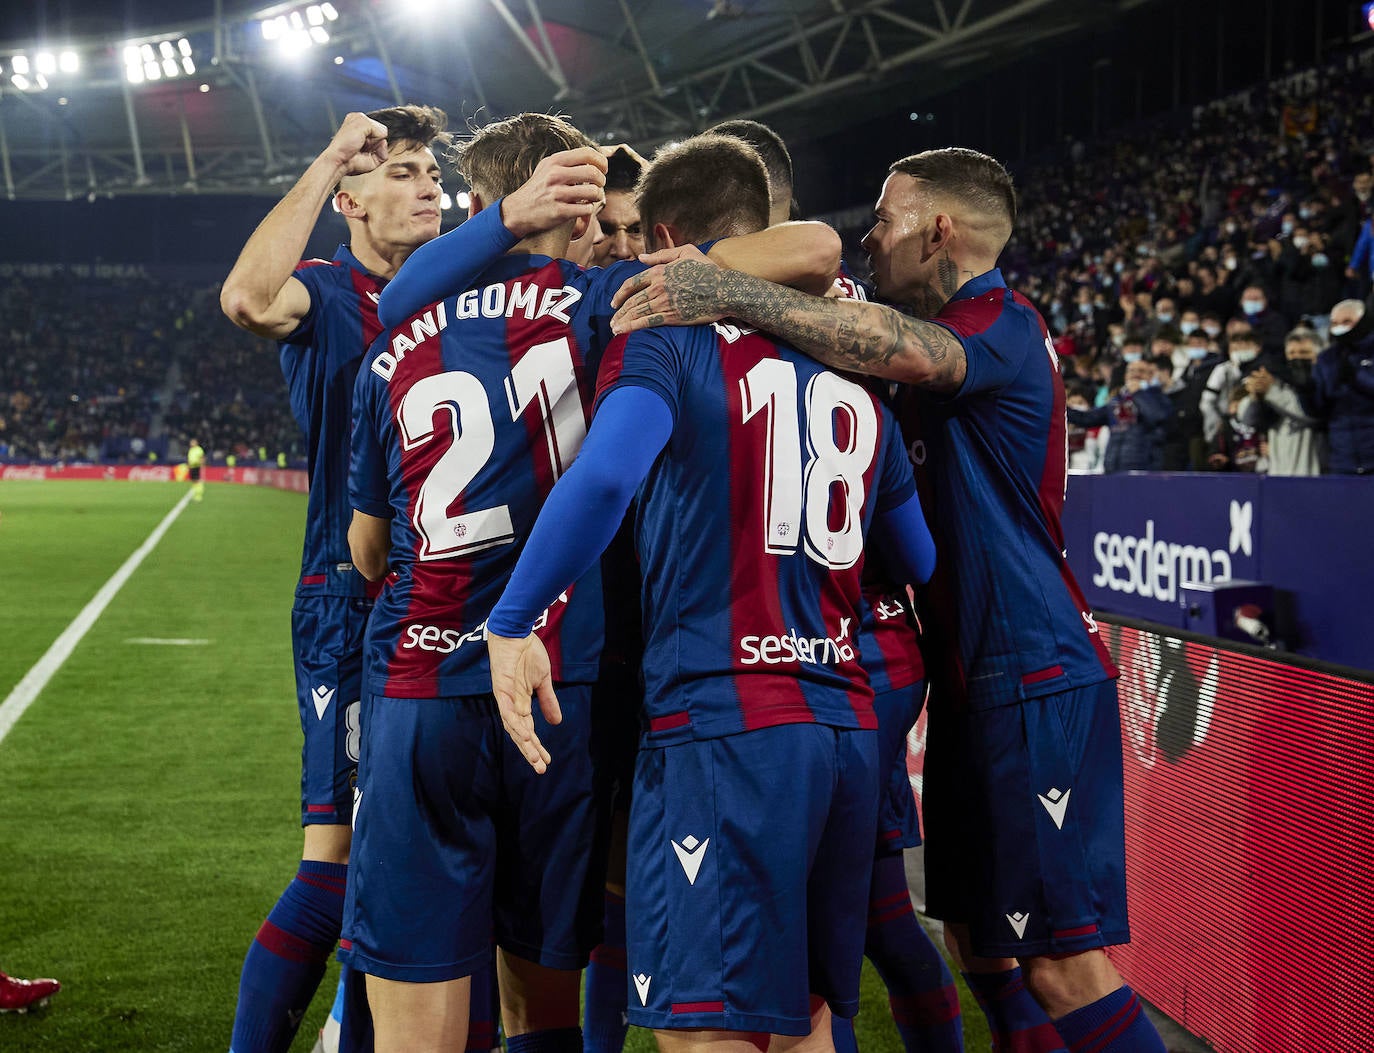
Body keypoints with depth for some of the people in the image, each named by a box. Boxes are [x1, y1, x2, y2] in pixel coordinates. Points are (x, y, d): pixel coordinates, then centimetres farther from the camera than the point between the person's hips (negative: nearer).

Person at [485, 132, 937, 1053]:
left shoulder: (667, 344, -3)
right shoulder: (853, 365, 17)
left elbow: (603, 479, -23)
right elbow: (925, 566, 22)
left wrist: (511, 622, -16)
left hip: (721, 727, -7)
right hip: (848, 730, 7)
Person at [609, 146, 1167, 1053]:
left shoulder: (1003, 324, -14)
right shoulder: (970, 331, 20)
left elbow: (900, 348, -34)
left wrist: (730, 295, -40)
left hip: (1037, 680, -10)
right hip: (979, 680, 10)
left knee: (1062, 963, -10)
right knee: (977, 936, 16)